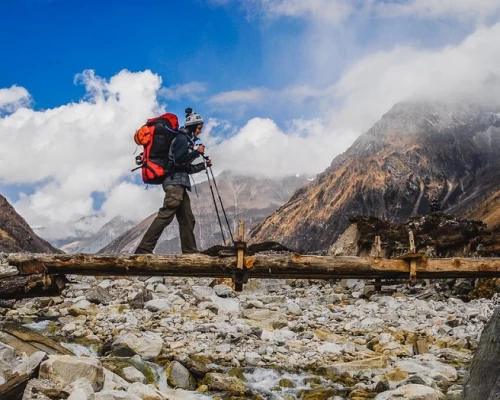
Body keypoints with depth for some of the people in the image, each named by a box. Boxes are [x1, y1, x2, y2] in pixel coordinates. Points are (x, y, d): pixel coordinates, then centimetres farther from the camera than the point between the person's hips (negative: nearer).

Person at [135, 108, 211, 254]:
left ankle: (190, 252, 4)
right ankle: (143, 250, -24)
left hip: (179, 183, 11)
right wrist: (197, 152, -10)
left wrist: (204, 165, 21)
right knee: (165, 215, -19)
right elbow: (178, 161, -16)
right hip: (175, 182, -11)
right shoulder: (182, 138, -3)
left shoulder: (187, 141, 26)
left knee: (187, 219, 5)